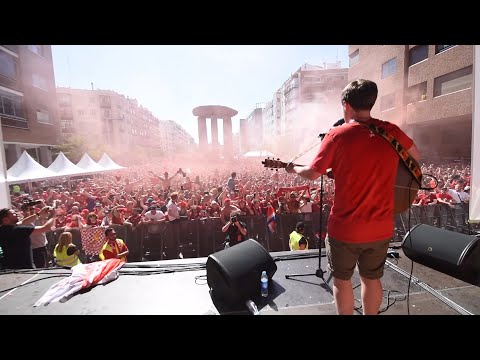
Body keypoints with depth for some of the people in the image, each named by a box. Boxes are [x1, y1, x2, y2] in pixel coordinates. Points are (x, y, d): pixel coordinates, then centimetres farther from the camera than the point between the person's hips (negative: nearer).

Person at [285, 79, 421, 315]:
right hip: (381, 227, 5)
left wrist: (294, 169, 8)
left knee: (342, 280, 17)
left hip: (345, 228, -4)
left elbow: (313, 174, -12)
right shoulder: (392, 131, 0)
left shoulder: (338, 134, -13)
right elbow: (416, 157, 17)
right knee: (372, 278, 25)